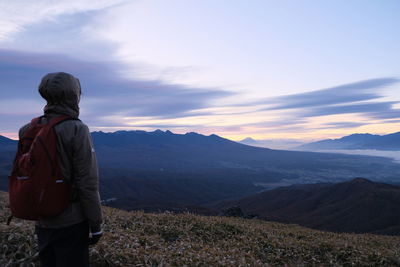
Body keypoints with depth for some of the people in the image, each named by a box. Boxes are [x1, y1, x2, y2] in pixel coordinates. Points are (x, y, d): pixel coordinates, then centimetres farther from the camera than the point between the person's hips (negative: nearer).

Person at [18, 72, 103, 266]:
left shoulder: (29, 130, 0)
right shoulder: (77, 130, -18)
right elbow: (88, 184, -19)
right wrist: (96, 225, -9)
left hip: (42, 222, 6)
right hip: (71, 223, -6)